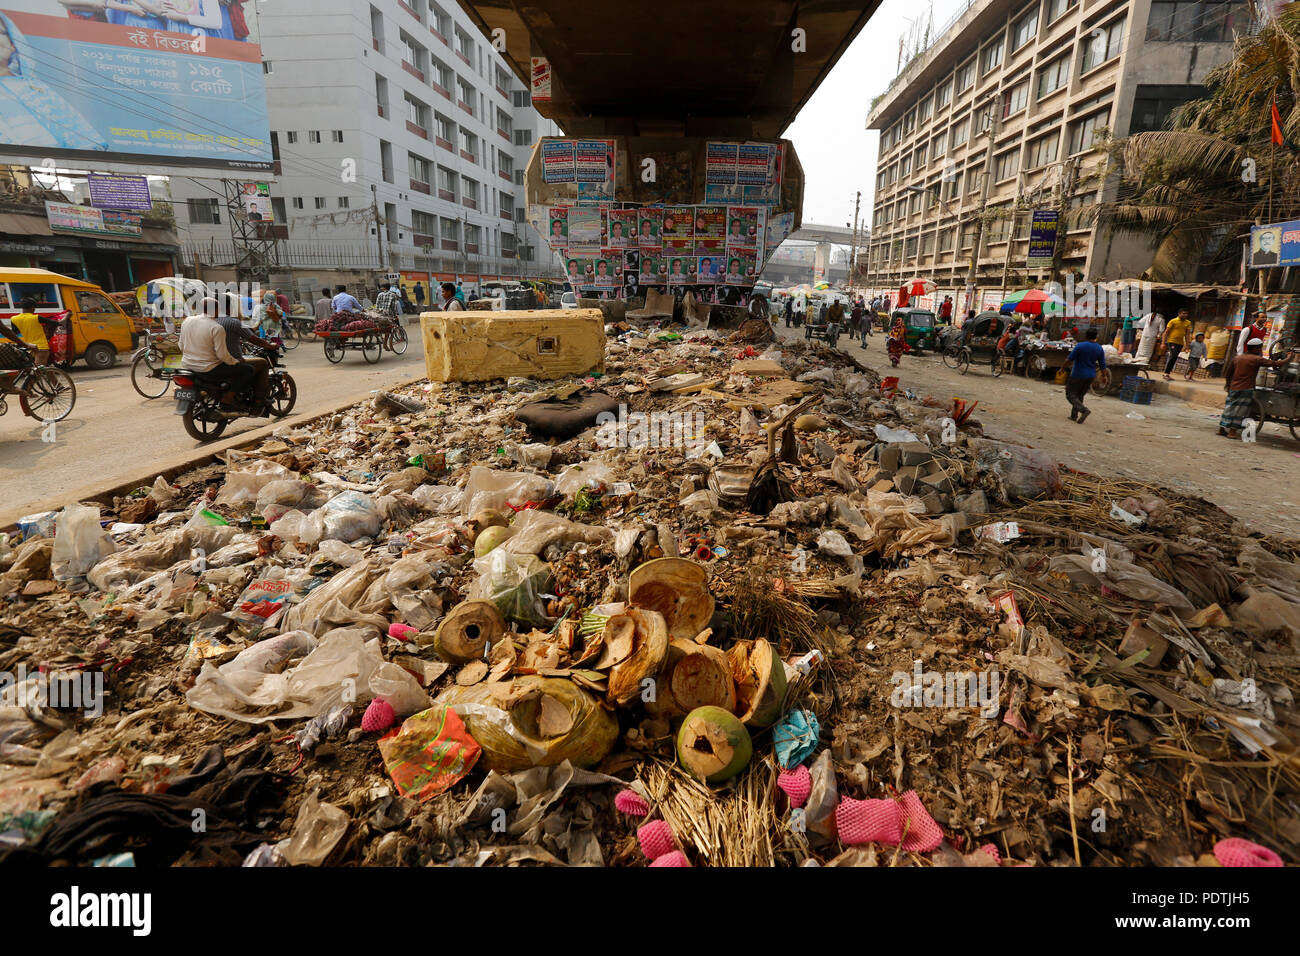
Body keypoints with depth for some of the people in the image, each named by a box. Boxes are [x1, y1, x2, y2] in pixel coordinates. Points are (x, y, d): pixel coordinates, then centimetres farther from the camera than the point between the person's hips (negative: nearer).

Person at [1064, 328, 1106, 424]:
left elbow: (1069, 360, -14)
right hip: (1090, 376, 6)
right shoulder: (1100, 349, 0)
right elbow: (1103, 365, 4)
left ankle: (1084, 409, -20)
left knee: (1070, 395, 2)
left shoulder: (1080, 346, -15)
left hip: (1078, 375, -6)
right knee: (1080, 395, 18)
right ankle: (1074, 416, 20)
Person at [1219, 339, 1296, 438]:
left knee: (1229, 408, 12)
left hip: (1233, 388, 6)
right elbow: (1277, 364, -5)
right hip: (1245, 389, -6)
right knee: (1239, 411, -1)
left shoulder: (1237, 357, 9)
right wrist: (1289, 357, 11)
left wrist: (1228, 384, 27)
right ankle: (1232, 432, -1)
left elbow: (1227, 374, 14)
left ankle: (1222, 429, 13)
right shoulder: (1257, 359, -8)